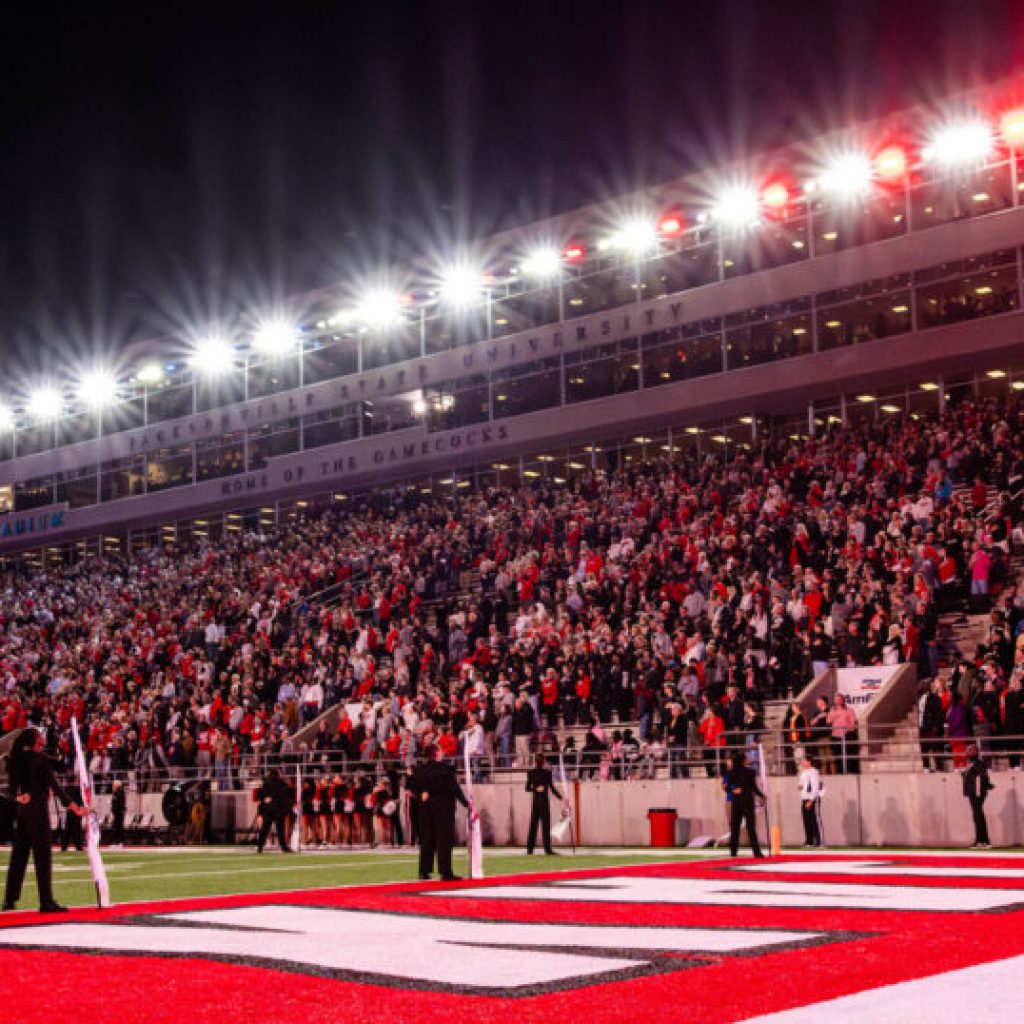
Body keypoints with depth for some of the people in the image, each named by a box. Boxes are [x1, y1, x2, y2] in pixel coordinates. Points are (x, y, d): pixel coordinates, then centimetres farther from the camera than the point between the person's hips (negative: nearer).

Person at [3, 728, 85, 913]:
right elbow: (54, 785, -15)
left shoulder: (16, 760, 8)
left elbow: (13, 787, 11)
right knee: (42, 855, -4)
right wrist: (73, 806, -15)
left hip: (21, 809, 7)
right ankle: (46, 902, -4)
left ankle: (10, 899, 14)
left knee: (19, 855, 12)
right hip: (38, 809, -7)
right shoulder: (41, 759, -11)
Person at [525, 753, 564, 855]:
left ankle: (530, 848, 8)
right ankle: (547, 849, -3)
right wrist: (561, 797, -2)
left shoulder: (531, 772, 3)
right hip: (544, 801, -4)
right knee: (545, 824, -1)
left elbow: (527, 788, 1)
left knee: (533, 824, 8)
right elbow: (552, 788, -8)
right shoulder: (547, 772, -8)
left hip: (535, 801, 4)